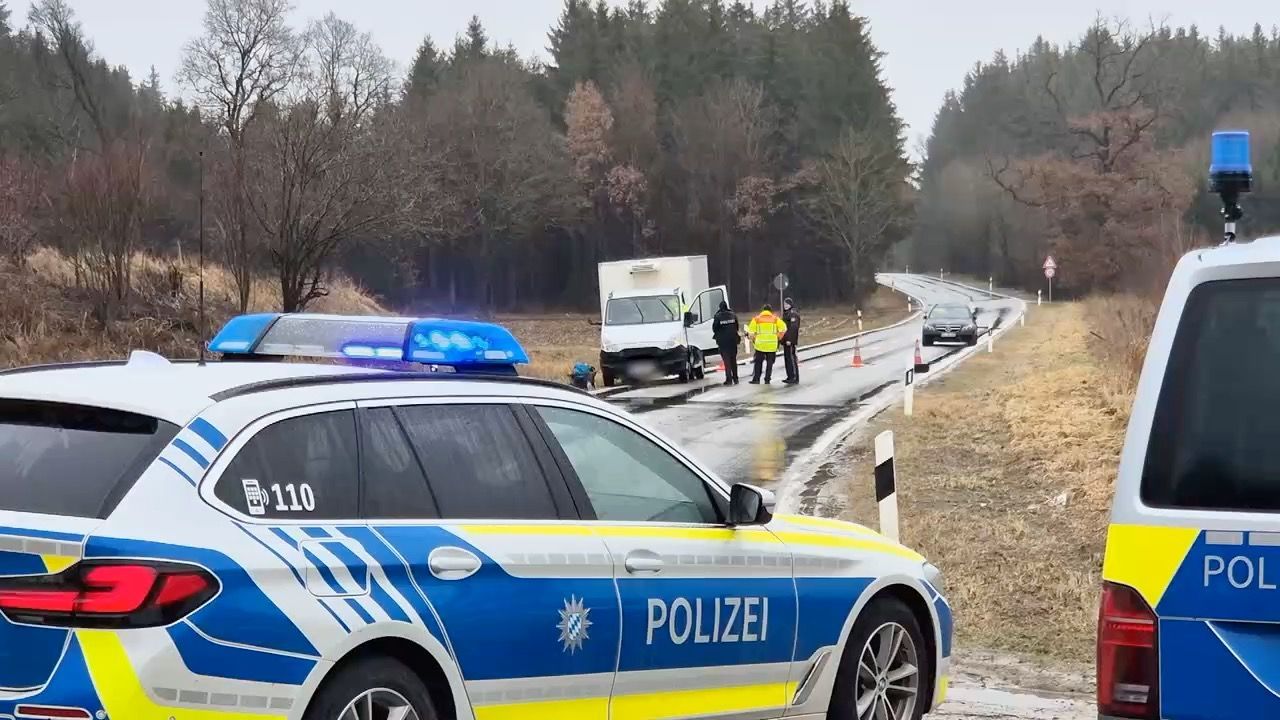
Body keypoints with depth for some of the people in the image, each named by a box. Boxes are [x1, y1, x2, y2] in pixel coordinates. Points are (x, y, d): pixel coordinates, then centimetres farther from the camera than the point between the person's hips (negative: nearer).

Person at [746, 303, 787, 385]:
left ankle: (756, 379, 5)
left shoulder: (756, 319, 3)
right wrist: (778, 338, 8)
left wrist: (753, 340, 11)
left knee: (758, 363, 9)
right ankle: (767, 379, 9)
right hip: (772, 345, 0)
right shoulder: (775, 319, 4)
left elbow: (751, 331, -2)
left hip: (760, 344, 0)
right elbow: (783, 328, -4)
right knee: (770, 363, 10)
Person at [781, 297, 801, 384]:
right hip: (786, 340, 10)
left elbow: (793, 327, -19)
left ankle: (795, 378, -9)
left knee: (791, 358, -10)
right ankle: (790, 377, 17)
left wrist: (789, 339, -24)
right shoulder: (785, 314, 18)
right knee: (787, 358, 11)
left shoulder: (793, 314, -12)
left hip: (791, 340, -10)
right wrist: (783, 339, 21)